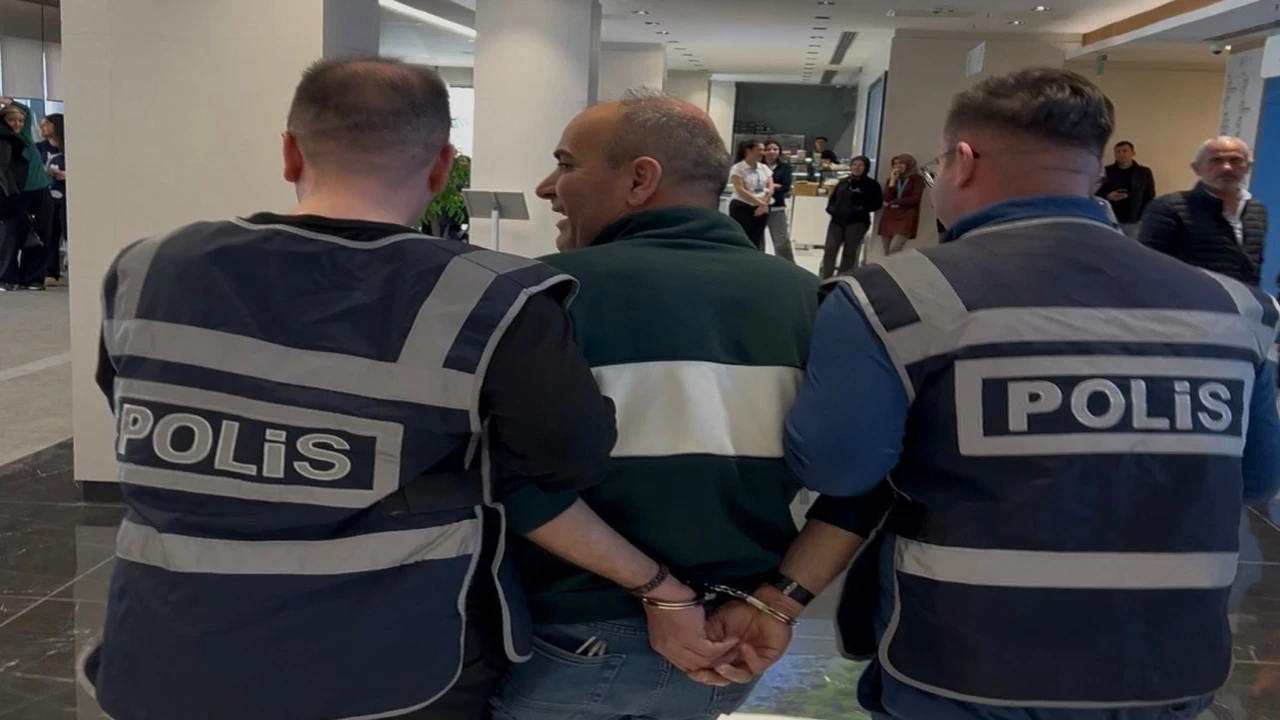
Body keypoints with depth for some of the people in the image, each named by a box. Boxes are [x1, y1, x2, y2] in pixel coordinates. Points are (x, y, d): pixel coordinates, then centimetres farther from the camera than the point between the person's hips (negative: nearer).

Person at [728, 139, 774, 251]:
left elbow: (771, 188, 3)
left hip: (761, 210, 6)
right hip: (742, 208, -6)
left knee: (757, 241, 7)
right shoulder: (737, 168, -7)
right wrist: (760, 203, -20)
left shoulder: (764, 168, 12)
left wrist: (763, 204, -15)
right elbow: (741, 191, -17)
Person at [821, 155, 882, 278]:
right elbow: (832, 198, 24)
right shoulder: (843, 182, 17)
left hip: (857, 222, -4)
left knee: (849, 252, 0)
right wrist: (831, 208, 3)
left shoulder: (871, 184, 1)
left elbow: (876, 203, -5)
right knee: (830, 249, -5)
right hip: (837, 220, 5)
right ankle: (825, 279, -1)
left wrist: (861, 209, -18)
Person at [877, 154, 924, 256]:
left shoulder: (917, 179, 2)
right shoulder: (890, 179, 15)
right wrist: (892, 181, -7)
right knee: (887, 253, 3)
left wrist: (893, 202, -3)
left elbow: (915, 199, -9)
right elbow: (886, 199, 1)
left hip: (906, 219, -5)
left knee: (894, 249, -24)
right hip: (889, 218, 5)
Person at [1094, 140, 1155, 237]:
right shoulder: (1106, 172, 3)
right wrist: (1107, 197, -15)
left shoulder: (1144, 173, 6)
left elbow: (1150, 199, 8)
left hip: (1135, 223, 1)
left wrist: (1143, 218, -5)